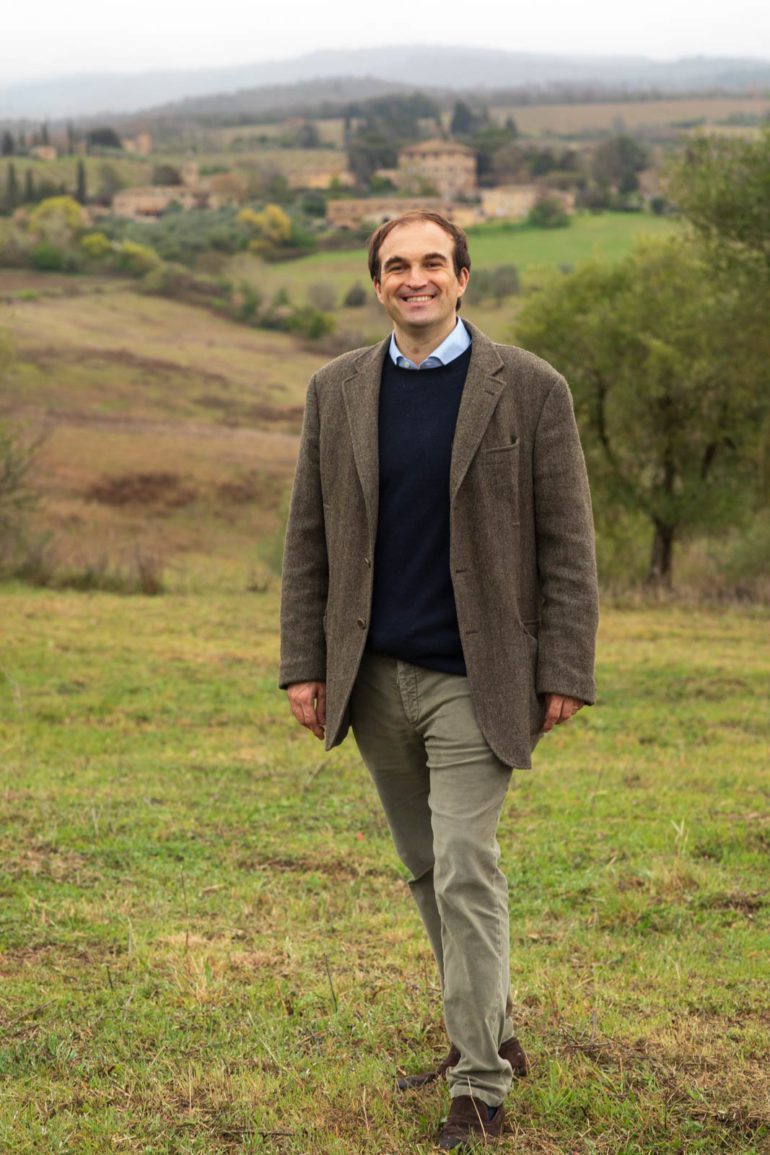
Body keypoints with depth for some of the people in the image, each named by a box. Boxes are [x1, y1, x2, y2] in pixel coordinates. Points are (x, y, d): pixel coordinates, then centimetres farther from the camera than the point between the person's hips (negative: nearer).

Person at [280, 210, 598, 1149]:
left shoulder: (529, 390, -4)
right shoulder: (336, 391, 6)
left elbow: (566, 541, -3)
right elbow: (308, 538, 8)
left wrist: (566, 673, -7)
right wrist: (303, 665, 3)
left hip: (475, 677, -4)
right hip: (374, 676, 4)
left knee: (466, 870, -9)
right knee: (428, 871, 15)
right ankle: (488, 1034, 31)